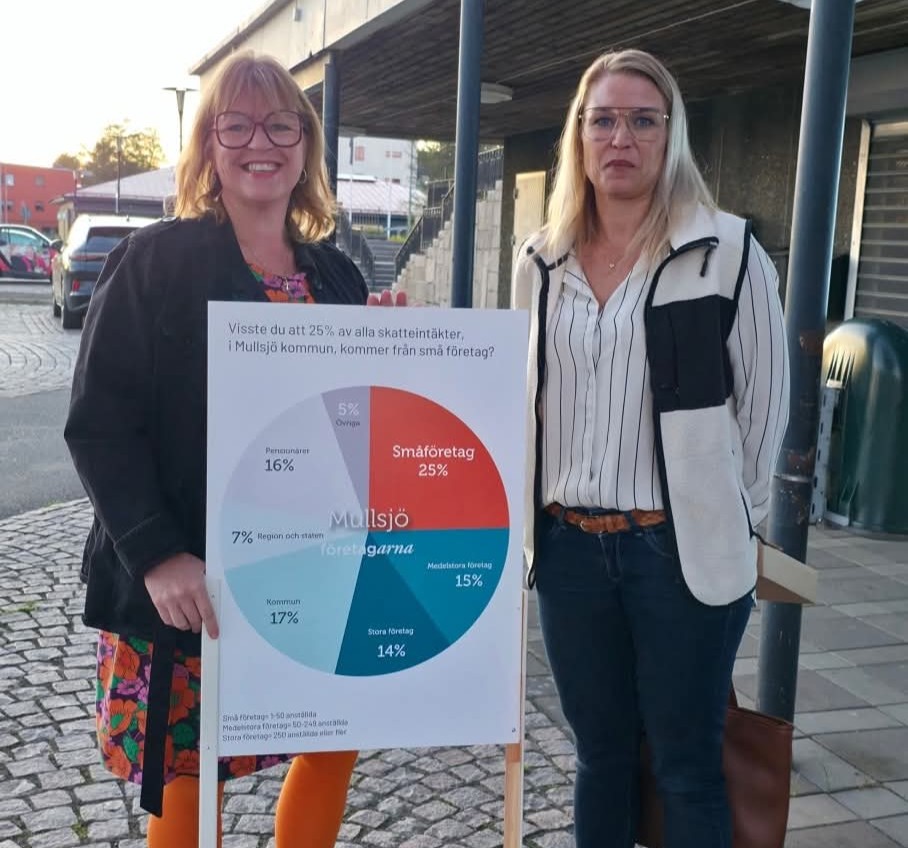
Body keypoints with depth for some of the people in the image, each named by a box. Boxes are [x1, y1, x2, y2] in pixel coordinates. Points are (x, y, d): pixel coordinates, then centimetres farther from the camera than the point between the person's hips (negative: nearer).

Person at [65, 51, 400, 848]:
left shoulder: (336, 274, 8)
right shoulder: (155, 260, -7)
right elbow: (100, 423, -11)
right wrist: (157, 555, -21)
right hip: (188, 582, -4)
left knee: (339, 737, 12)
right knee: (186, 776, 8)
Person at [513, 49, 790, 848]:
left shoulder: (729, 251, -7)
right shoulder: (541, 262, 6)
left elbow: (764, 403, -2)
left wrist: (730, 519, 3)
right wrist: (537, 515, 13)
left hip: (684, 548, -3)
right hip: (569, 547, 4)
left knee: (688, 766, 9)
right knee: (600, 751, 18)